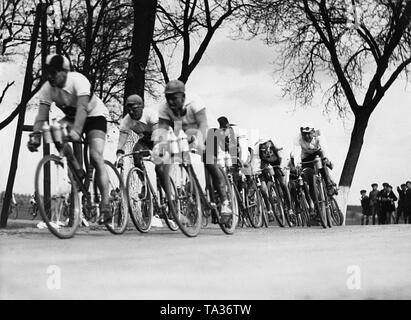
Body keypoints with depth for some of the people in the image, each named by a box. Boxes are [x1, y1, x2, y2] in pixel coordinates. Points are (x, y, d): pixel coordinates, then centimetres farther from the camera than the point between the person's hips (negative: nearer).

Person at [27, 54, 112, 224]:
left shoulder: (78, 80, -32)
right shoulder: (47, 88, -17)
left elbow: (82, 107, -44)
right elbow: (42, 114, -24)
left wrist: (76, 131, -58)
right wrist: (36, 136, -39)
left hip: (94, 115, -6)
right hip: (72, 117, 6)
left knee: (96, 157, -21)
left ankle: (105, 206, -22)